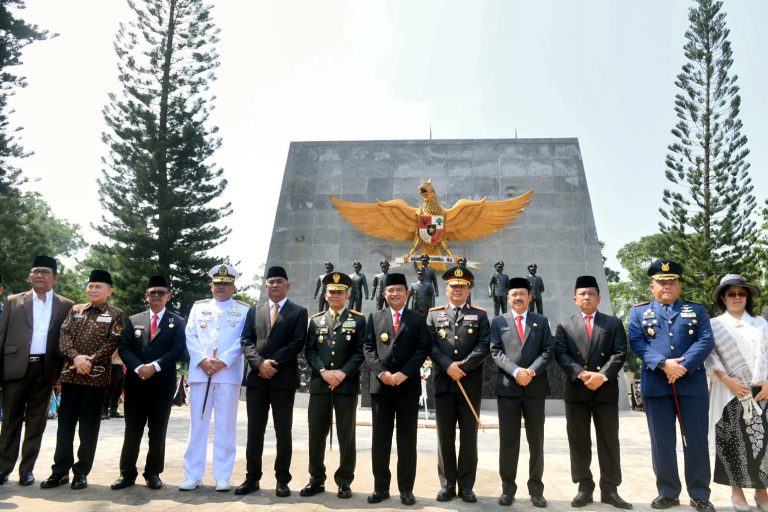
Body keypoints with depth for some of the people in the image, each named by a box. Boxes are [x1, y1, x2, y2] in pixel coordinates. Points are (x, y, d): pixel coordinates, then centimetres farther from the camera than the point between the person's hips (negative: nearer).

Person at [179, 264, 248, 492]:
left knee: (225, 426, 2)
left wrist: (223, 362, -14)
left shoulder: (244, 310, 7)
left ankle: (222, 477, 10)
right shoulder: (198, 307, 15)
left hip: (229, 374, -2)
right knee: (197, 424, 6)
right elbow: (190, 336, 5)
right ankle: (193, 475, 14)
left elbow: (243, 340, -2)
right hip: (199, 372, 2)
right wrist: (203, 360, -9)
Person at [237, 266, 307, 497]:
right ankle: (252, 478, 19)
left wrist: (273, 363, -13)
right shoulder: (254, 311, 14)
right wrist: (260, 363, -11)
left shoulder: (298, 312, 4)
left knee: (283, 432, 4)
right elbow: (246, 341, 5)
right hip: (256, 377, 3)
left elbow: (297, 344, -7)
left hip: (283, 378, -3)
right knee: (254, 430, 8)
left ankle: (282, 480, 14)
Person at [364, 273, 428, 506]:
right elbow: (369, 348, 4)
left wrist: (403, 374, -14)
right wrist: (381, 372, -11)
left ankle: (406, 488, 15)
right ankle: (381, 487, 17)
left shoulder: (418, 319, 6)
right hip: (380, 385, 2)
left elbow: (422, 349, -2)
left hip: (408, 385, -1)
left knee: (407, 440, 5)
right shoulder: (375, 317, 11)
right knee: (380, 439, 7)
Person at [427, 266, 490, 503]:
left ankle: (466, 486, 16)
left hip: (470, 383, 0)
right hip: (443, 383, 1)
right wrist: (448, 366, -15)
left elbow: (484, 346, -3)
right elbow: (430, 345, -1)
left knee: (469, 436, 5)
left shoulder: (479, 315, 8)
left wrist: (463, 366, -13)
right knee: (445, 436, 6)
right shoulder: (434, 314, 9)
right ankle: (447, 484, 17)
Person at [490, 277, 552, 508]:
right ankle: (508, 488, 15)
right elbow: (495, 352, -1)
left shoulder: (541, 321, 10)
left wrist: (532, 371, -14)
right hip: (507, 387, -1)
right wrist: (515, 371, -15)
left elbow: (547, 351, 2)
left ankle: (536, 489, 19)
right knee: (508, 441, 4)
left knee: (536, 440, 8)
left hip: (535, 387, 1)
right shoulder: (498, 322, 7)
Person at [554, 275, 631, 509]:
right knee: (579, 442, 5)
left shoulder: (613, 323, 9)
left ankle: (610, 489, 15)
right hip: (576, 391, 0)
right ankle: (584, 487, 15)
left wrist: (602, 375, -16)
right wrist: (581, 374, -15)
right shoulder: (565, 325, 9)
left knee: (609, 441, 5)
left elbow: (620, 353, -2)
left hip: (606, 390, 0)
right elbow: (561, 354, -1)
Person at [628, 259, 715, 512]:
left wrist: (683, 365, -15)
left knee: (697, 441, 5)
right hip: (655, 385, 0)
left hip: (692, 384, 0)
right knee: (662, 442, 6)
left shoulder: (696, 310, 12)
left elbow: (706, 341, -2)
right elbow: (637, 343, -2)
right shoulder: (639, 312, 10)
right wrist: (664, 364, -16)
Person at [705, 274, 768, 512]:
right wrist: (728, 380, -12)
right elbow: (709, 357, -1)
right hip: (729, 392, -1)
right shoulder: (714, 325, 6)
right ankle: (737, 490, 11)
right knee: (732, 441, 0)